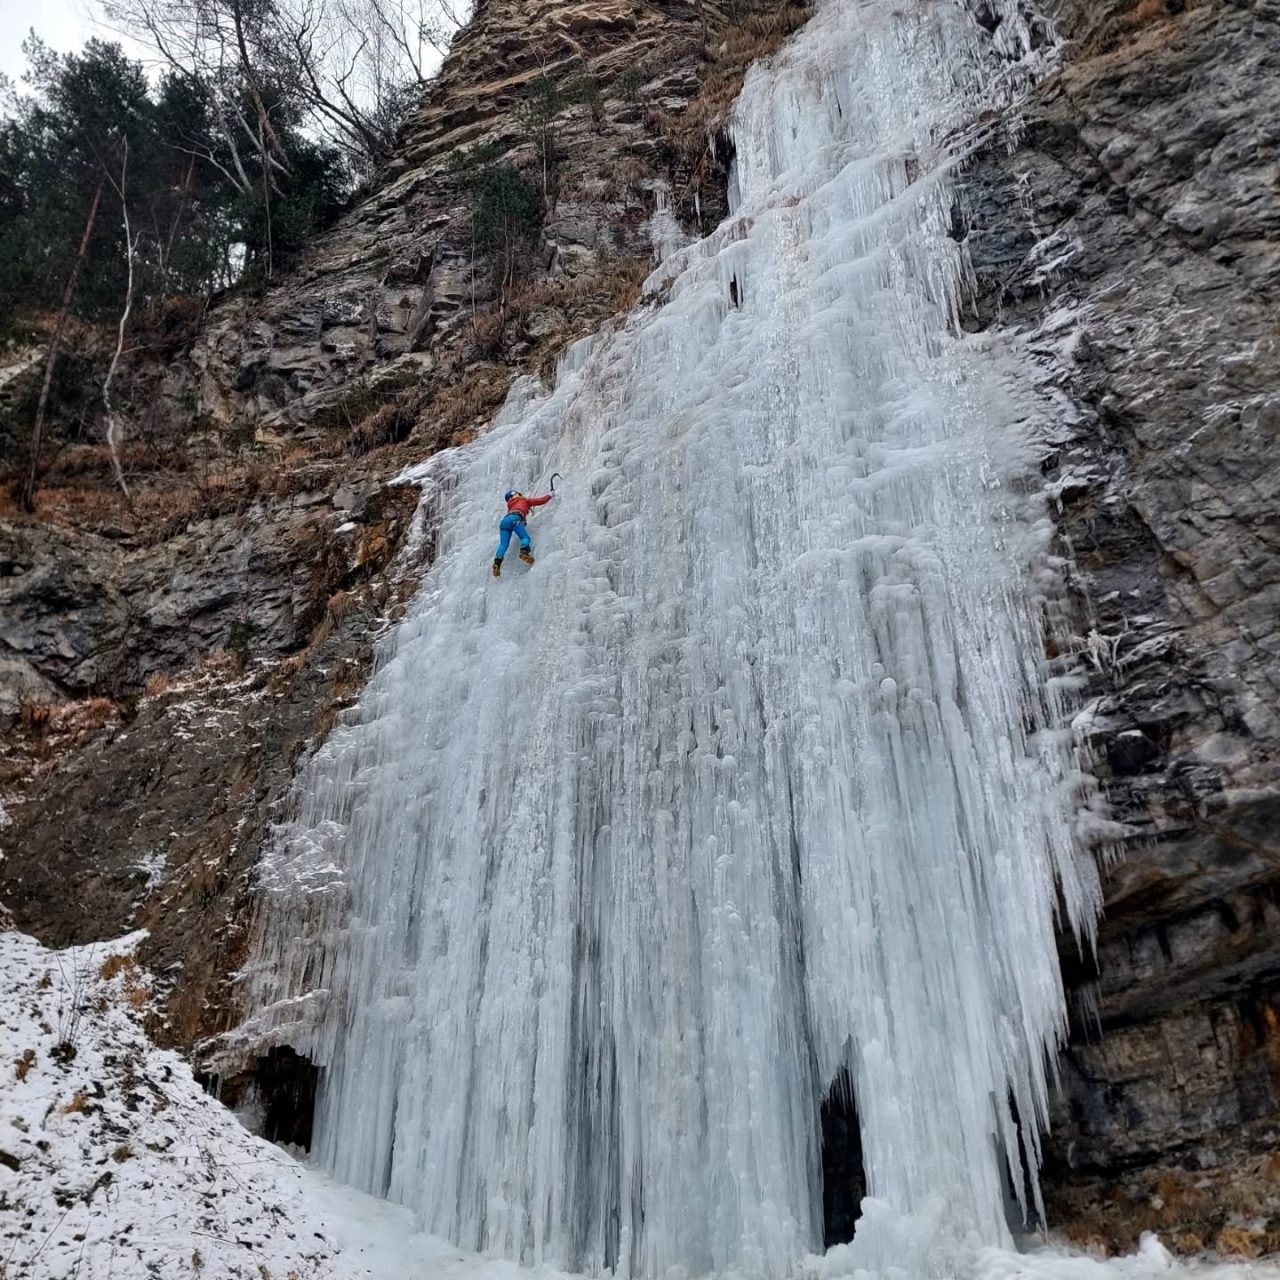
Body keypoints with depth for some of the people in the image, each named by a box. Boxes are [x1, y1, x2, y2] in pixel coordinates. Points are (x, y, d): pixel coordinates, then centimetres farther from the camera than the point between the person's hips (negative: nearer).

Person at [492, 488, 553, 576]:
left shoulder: (510, 506, 41)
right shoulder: (524, 500, 28)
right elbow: (540, 501, 26)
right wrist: (550, 495, 42)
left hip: (505, 520, 5)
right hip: (514, 519, -5)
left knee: (503, 544, -9)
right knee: (525, 537, -11)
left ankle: (497, 562, -30)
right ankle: (524, 552, -43)